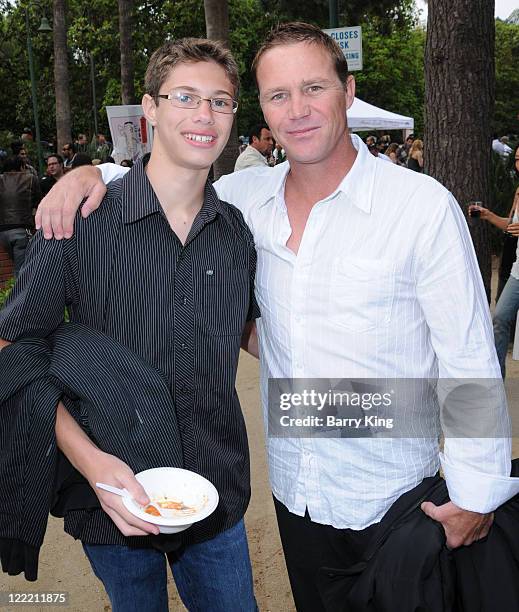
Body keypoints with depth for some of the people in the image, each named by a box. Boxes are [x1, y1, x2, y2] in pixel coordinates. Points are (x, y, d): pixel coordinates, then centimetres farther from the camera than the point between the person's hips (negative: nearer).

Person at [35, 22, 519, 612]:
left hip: (393, 499, -3)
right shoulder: (249, 195, -4)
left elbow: (469, 360, -13)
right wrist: (91, 173, -10)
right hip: (293, 489, 4)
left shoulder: (423, 205, -17)